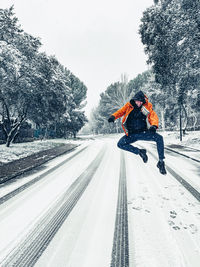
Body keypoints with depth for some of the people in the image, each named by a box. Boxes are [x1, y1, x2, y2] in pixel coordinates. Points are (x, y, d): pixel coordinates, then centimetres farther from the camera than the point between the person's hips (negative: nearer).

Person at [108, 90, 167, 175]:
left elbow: (154, 116, -9)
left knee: (159, 138, -24)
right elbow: (121, 111, 6)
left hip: (144, 133, -1)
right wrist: (113, 116, -16)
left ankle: (161, 162, -11)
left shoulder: (147, 106, -1)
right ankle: (140, 152, 1)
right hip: (132, 134, 2)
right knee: (120, 144, -17)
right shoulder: (129, 105, 3)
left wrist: (154, 125, -31)